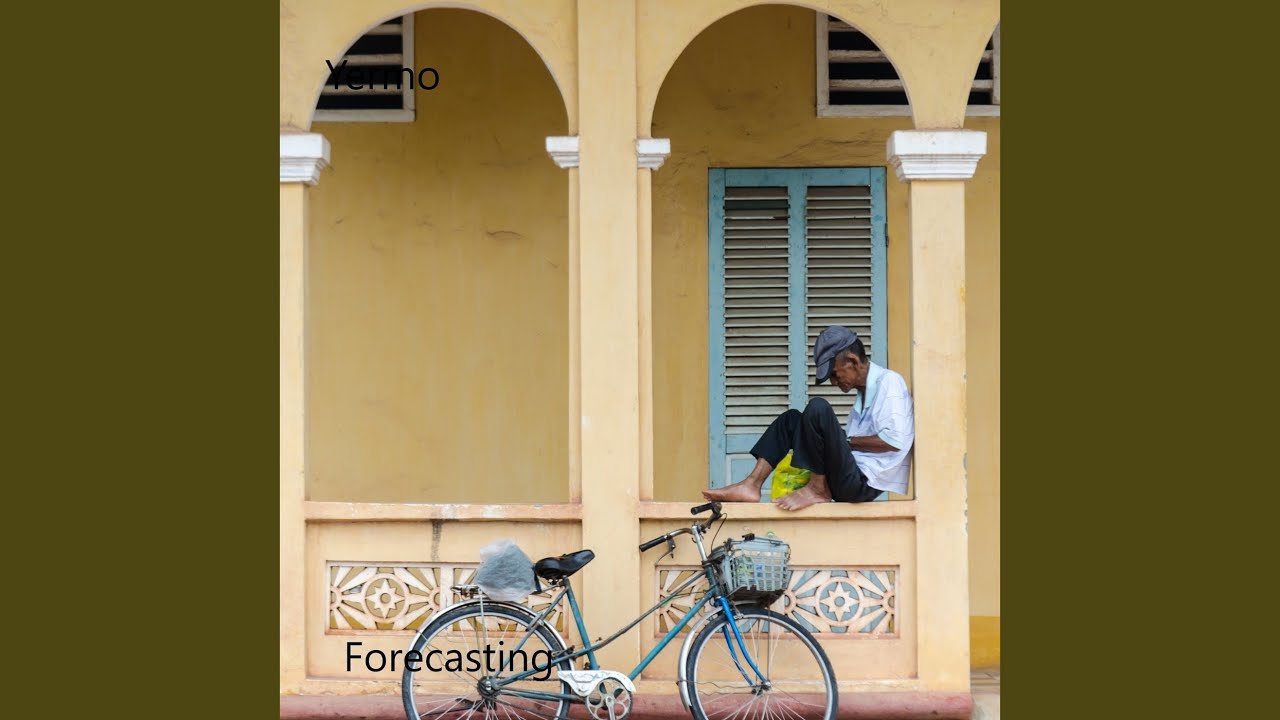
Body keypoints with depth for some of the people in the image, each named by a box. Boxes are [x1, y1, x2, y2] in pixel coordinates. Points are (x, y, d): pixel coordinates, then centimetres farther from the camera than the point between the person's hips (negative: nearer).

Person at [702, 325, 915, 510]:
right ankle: (752, 486, -1)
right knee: (791, 420, 14)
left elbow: (894, 440, -19)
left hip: (863, 484, -10)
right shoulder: (864, 393, 21)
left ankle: (817, 490, -13)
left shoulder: (889, 382, -7)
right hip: (852, 479, 10)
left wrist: (847, 441, -9)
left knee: (818, 408, -24)